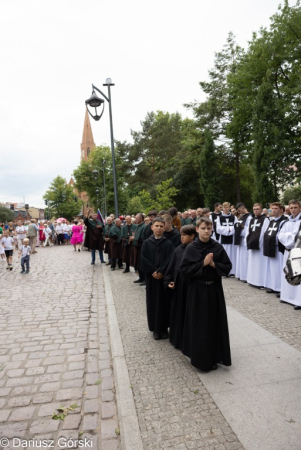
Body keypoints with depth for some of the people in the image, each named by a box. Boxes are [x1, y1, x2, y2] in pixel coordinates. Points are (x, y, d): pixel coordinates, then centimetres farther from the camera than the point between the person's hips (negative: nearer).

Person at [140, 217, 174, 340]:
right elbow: (143, 260, -5)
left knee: (164, 302, 5)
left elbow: (170, 260, -7)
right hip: (152, 278, 0)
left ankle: (164, 328, 18)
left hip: (165, 277, 0)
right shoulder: (146, 243, 1)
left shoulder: (168, 243, 1)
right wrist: (153, 272, -13)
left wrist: (161, 272, -15)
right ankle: (155, 328, 17)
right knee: (153, 302, 6)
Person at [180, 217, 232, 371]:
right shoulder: (191, 248, -8)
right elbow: (184, 269, -13)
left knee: (215, 322, 10)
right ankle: (201, 357, 22)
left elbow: (228, 267, 1)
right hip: (197, 290, -2)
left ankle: (214, 356, 29)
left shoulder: (218, 247, -2)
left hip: (214, 289, 2)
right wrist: (203, 263, -20)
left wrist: (214, 264, -16)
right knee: (199, 325, 5)